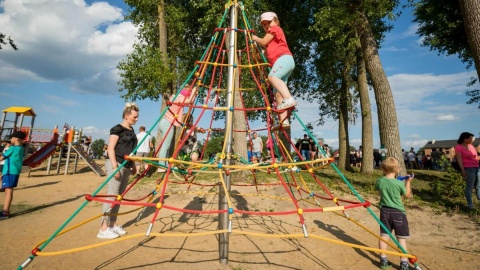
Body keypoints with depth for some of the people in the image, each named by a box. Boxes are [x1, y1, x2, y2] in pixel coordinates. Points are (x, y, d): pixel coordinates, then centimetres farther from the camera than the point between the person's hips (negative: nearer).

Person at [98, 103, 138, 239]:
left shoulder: (131, 130, 15)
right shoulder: (117, 129, -9)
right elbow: (110, 149, -14)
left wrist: (133, 165, 21)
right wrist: (115, 167, -21)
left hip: (126, 166, 8)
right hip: (116, 165, -8)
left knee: (119, 196, 11)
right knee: (112, 195, -6)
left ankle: (113, 224, 21)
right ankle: (104, 228, 2)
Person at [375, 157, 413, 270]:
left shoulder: (379, 181, -6)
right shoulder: (399, 183, -15)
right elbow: (407, 195, 3)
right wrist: (408, 182, 12)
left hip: (385, 211, 3)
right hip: (398, 212, -3)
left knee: (384, 235, 11)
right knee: (401, 238, 8)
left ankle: (383, 260, 20)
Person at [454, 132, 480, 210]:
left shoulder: (471, 146, 11)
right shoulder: (459, 147, -9)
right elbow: (459, 159, -14)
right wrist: (463, 170, -19)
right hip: (468, 169, -7)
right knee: (469, 186, -4)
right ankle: (470, 204, 3)